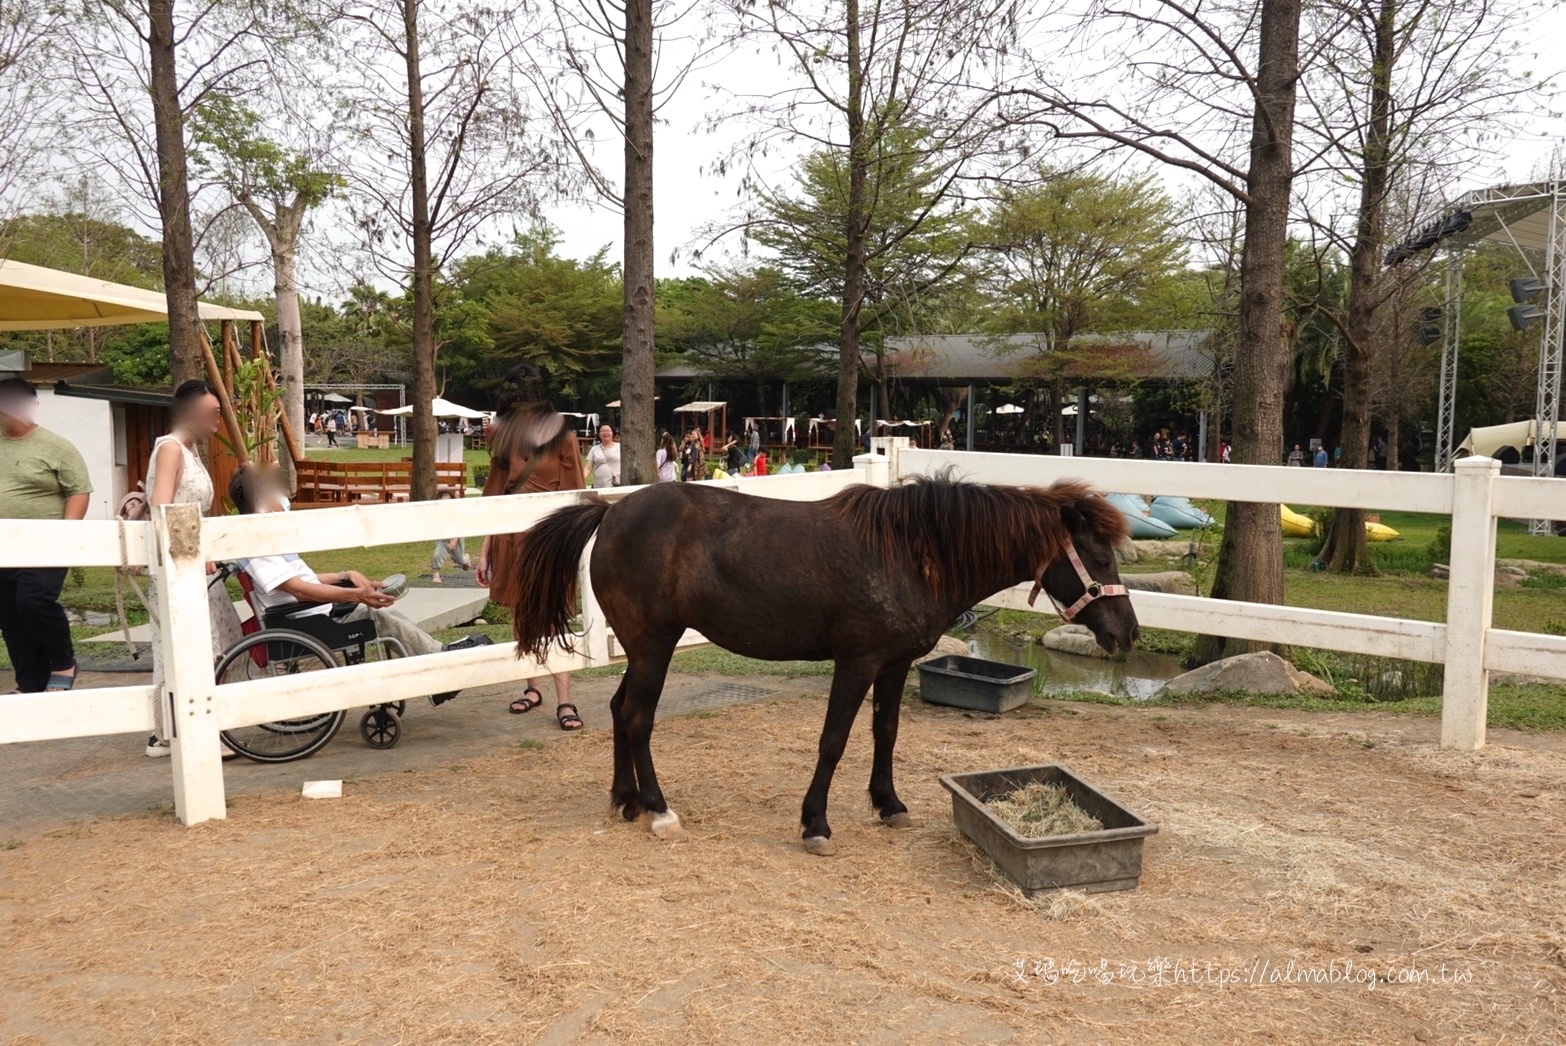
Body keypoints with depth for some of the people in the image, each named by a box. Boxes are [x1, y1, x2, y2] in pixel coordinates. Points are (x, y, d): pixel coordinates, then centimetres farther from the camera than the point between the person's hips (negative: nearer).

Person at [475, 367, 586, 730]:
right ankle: (532, 688, 24)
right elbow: (495, 498, 11)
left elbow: (572, 496, -3)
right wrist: (485, 552, 8)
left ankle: (564, 701, -7)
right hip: (511, 536, 5)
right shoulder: (506, 438, 11)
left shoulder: (561, 436, -3)